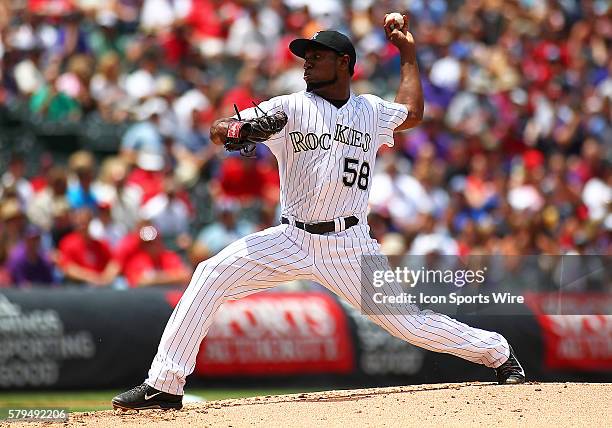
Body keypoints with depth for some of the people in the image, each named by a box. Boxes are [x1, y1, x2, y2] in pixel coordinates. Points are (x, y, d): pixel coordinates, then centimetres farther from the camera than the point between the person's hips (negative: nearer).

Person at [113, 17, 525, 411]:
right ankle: (164, 385, -17)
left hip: (349, 244, 0)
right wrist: (229, 129, -33)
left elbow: (412, 113, 32)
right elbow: (220, 130, -9)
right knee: (211, 276, -18)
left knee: (406, 321, -3)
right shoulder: (290, 107, 2)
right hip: (293, 241, 0)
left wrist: (408, 53, 29)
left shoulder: (371, 111, 9)